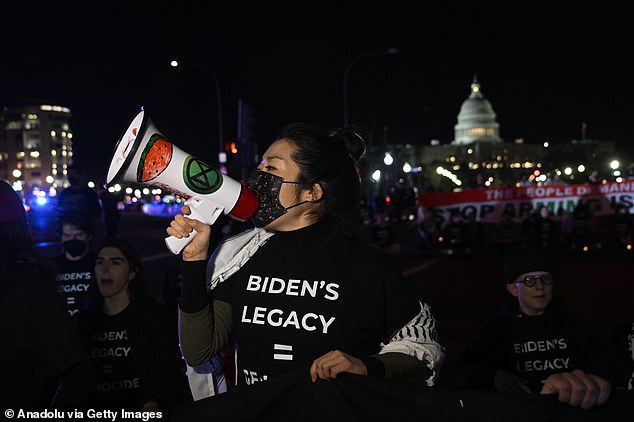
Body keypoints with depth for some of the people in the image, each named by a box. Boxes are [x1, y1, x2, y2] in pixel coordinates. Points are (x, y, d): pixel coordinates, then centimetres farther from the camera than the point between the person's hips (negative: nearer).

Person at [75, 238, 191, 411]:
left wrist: (154, 403, -18)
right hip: (96, 414, 3)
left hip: (141, 411, -3)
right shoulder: (84, 321, 17)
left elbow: (170, 375, -2)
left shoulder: (157, 318, 5)